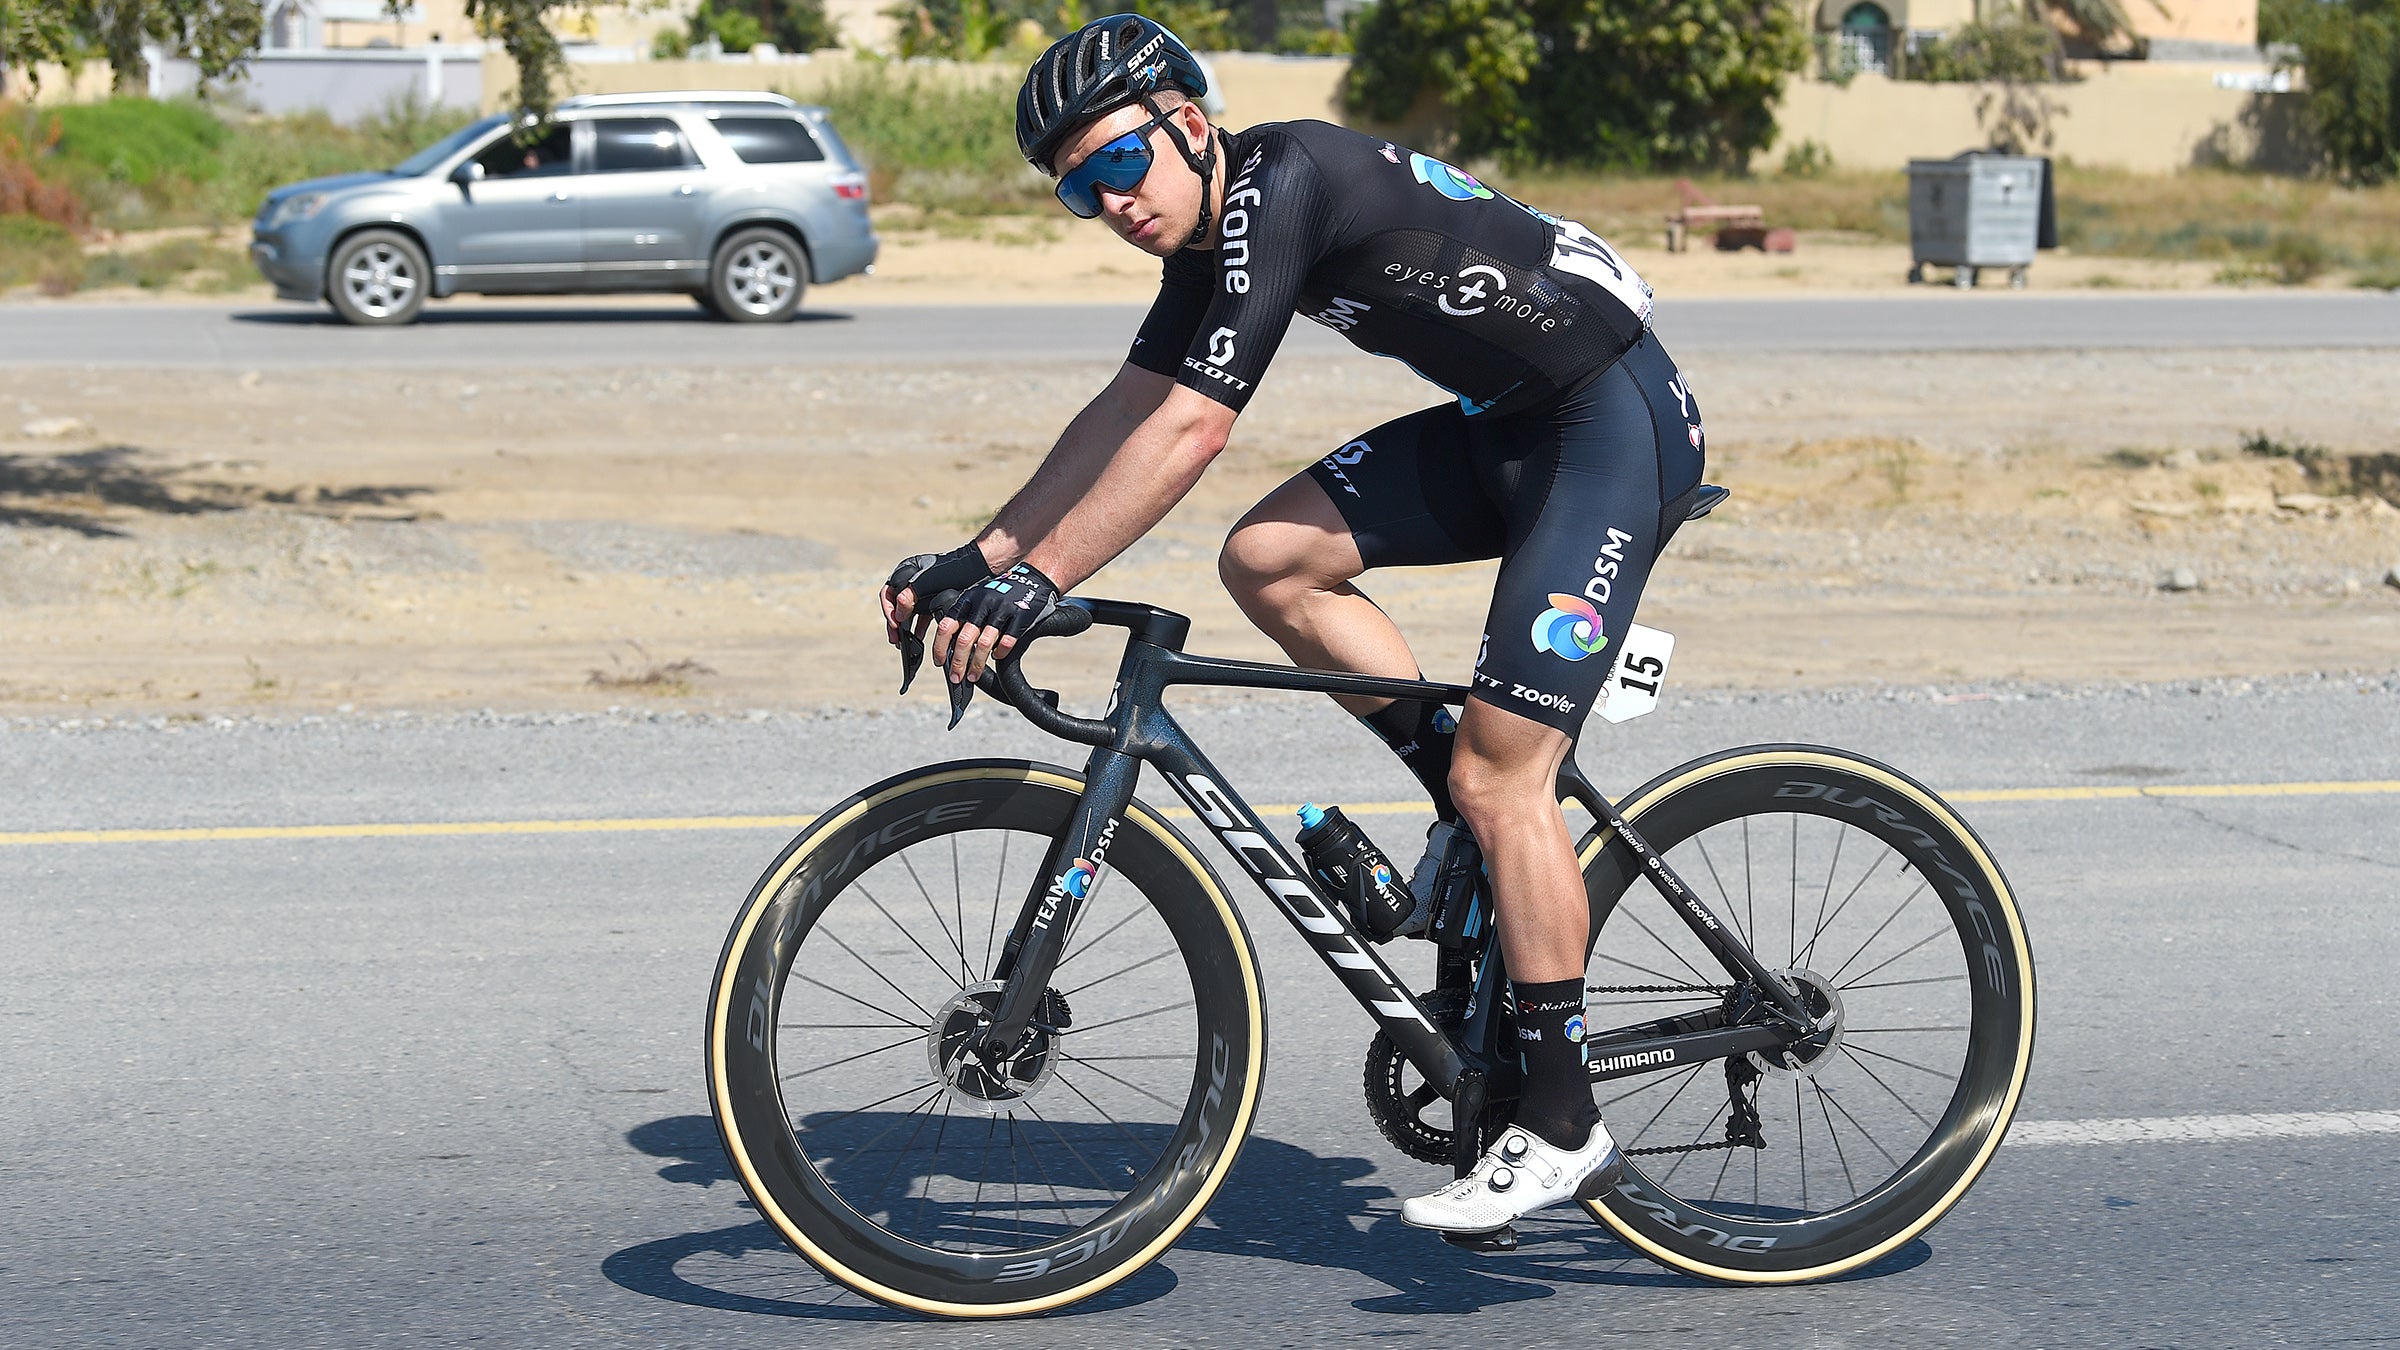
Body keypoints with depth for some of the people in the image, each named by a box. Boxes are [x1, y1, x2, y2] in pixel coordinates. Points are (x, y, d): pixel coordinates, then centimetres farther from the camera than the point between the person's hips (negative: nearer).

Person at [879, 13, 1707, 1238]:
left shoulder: (1282, 184, -22)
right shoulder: (1212, 226, 7)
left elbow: (1187, 431, -29)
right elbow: (1125, 409, 9)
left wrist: (1031, 586, -29)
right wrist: (973, 560, 2)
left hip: (1618, 423, -9)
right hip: (1508, 423, 10)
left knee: (1497, 775, -12)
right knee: (1268, 559, -2)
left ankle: (1561, 1131, -3)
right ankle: (1496, 826, 9)